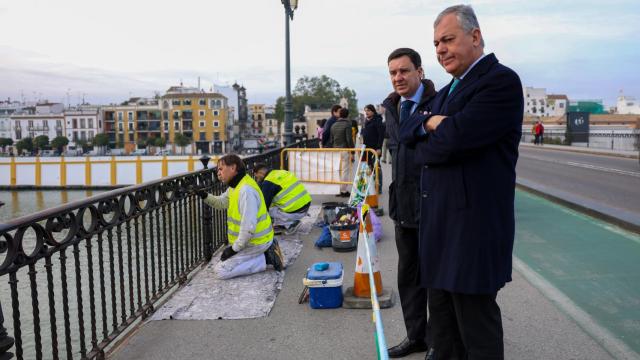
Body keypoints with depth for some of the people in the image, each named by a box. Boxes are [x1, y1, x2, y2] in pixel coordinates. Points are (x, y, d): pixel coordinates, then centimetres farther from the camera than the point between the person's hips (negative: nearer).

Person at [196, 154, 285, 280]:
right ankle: (266, 252, 10)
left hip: (256, 241, -10)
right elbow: (221, 202, 19)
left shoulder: (246, 191, -27)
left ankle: (265, 258, -5)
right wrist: (205, 196, 0)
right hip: (253, 238, 10)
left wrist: (235, 248, -19)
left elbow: (248, 227, -29)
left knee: (220, 271, -8)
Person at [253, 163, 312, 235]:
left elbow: (265, 204, -4)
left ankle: (290, 224, 2)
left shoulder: (268, 183, -9)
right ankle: (281, 224, 22)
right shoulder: (282, 172, 15)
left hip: (295, 212, -9)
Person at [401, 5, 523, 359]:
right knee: (443, 321, 19)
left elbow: (453, 138, -23)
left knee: (476, 325, 3)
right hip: (440, 222, 9)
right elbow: (407, 131, 12)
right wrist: (430, 123, -10)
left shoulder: (501, 81, -12)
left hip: (473, 224, -9)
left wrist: (425, 146, -2)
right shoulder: (447, 91, 18)